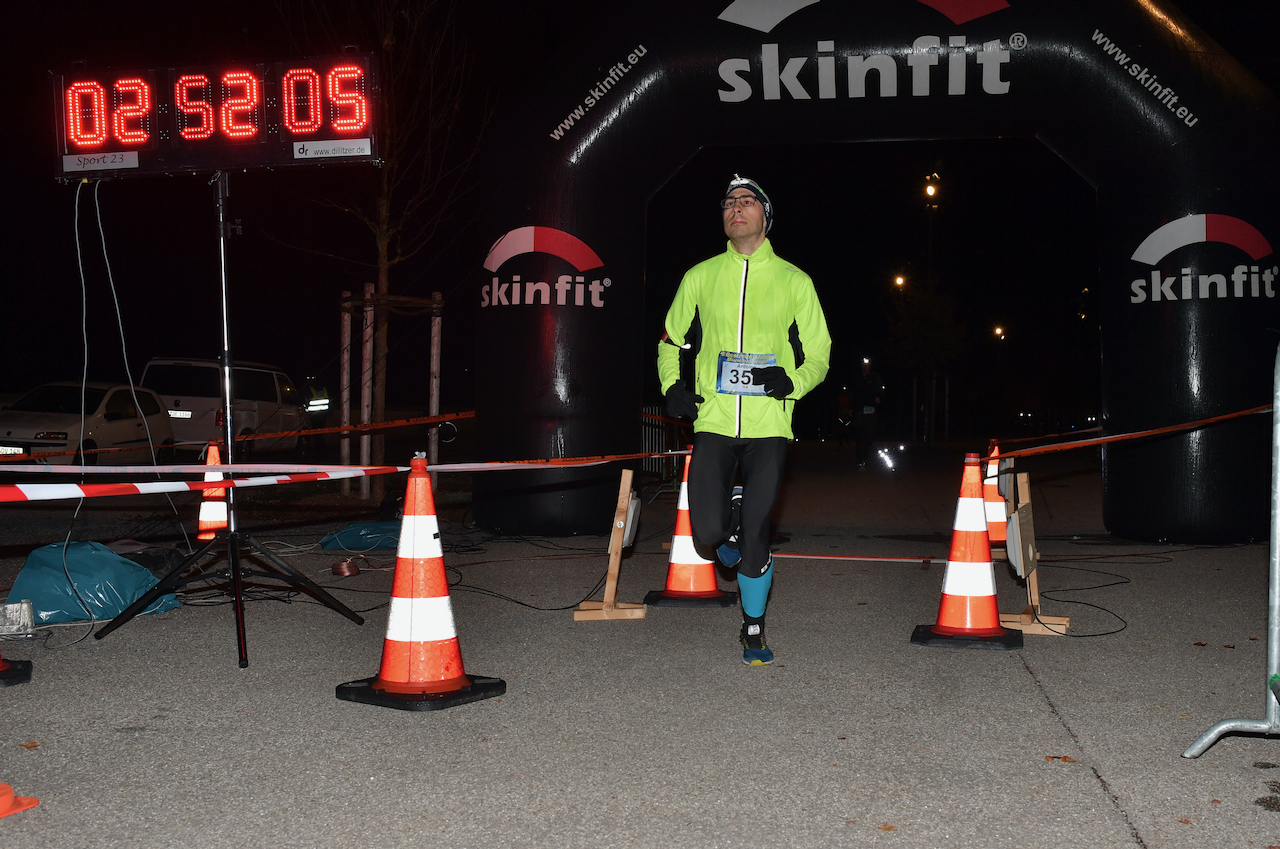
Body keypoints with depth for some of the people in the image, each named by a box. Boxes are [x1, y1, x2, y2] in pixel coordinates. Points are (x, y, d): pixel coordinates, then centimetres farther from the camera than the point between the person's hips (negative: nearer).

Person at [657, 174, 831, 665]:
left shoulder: (794, 281, 6)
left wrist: (791, 380, -11)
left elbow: (818, 355, 10)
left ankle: (753, 630, 21)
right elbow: (671, 339, 21)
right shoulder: (701, 276, 9)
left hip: (768, 426, -1)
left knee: (754, 540, -2)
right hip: (713, 423, 1)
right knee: (707, 539, -11)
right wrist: (672, 386, 2)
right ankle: (732, 528, 26)